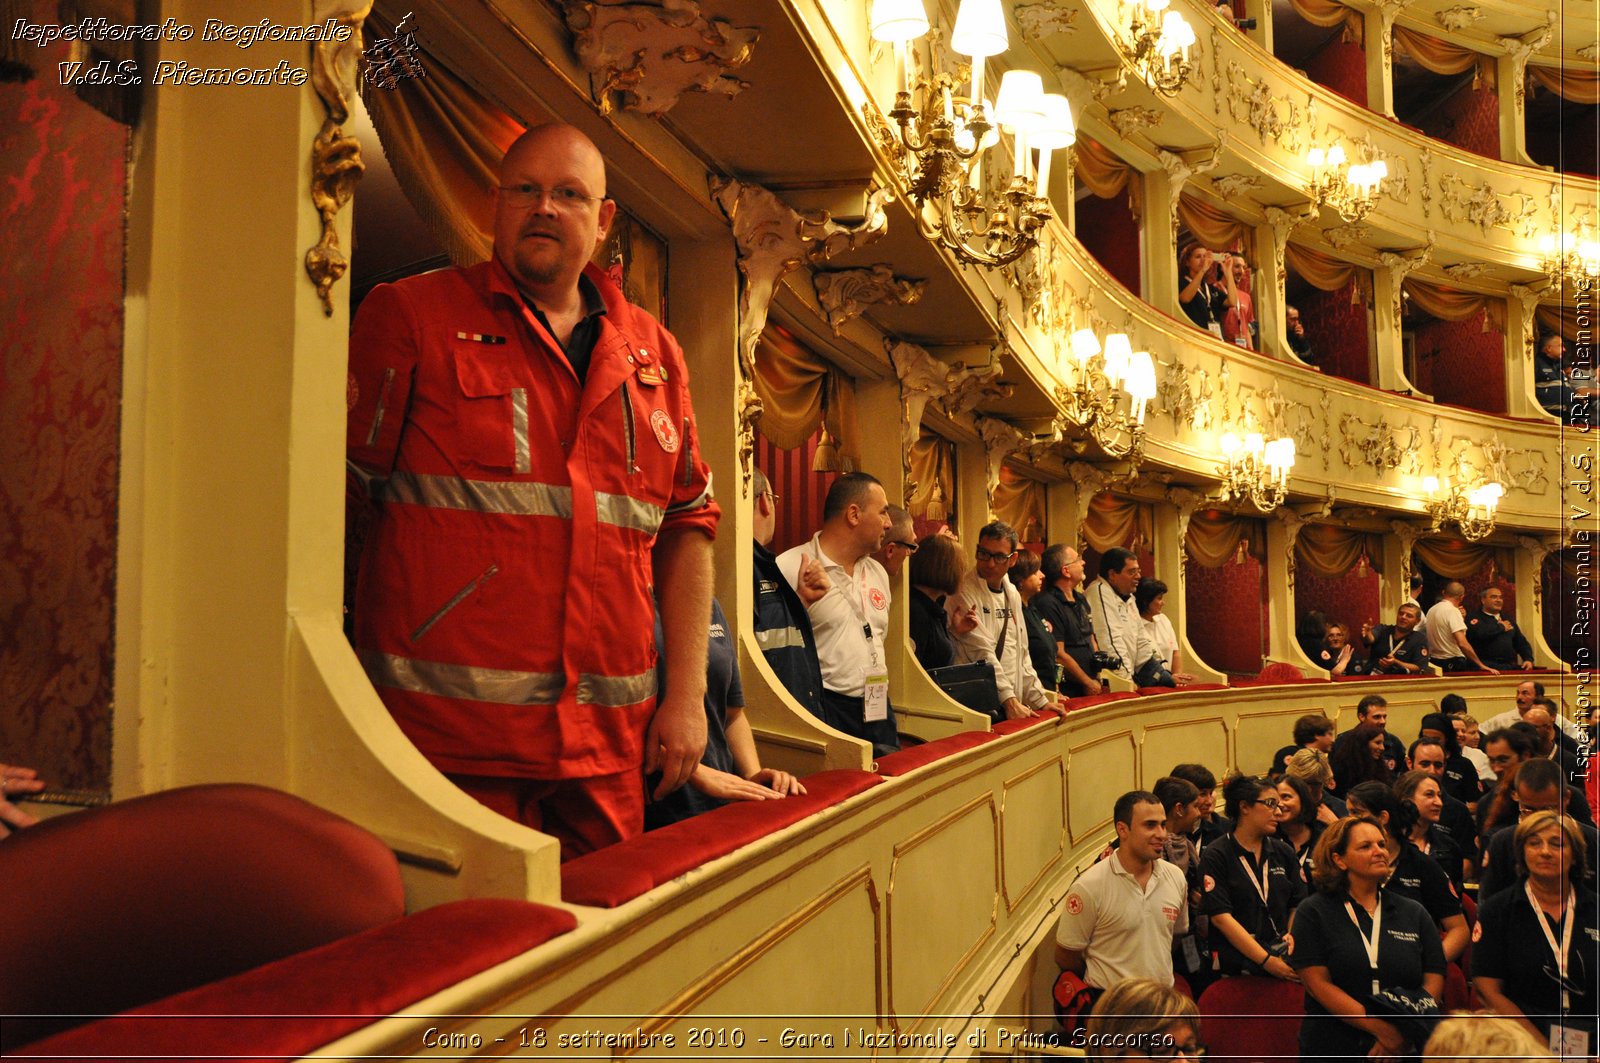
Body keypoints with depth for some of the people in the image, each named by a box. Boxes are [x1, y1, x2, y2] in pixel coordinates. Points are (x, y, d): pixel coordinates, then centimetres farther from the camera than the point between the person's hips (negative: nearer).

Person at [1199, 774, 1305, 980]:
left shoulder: (1284, 853, 17)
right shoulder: (1215, 856, -1)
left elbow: (1298, 906, 11)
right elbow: (1220, 916, -10)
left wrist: (1293, 941, -10)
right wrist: (1267, 961, -15)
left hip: (1283, 959, 5)